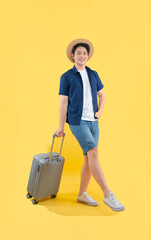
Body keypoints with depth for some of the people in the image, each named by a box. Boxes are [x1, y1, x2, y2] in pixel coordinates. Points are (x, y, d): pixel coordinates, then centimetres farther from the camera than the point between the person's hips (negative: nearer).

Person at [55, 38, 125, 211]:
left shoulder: (93, 74, 14)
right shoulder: (66, 77, 1)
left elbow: (102, 95, 21)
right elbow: (63, 102, -1)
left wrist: (99, 112, 3)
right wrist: (61, 126, -2)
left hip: (93, 122, 5)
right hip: (77, 121, -5)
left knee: (89, 158, 6)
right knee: (93, 153, -18)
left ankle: (82, 194, 19)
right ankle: (108, 195, -13)